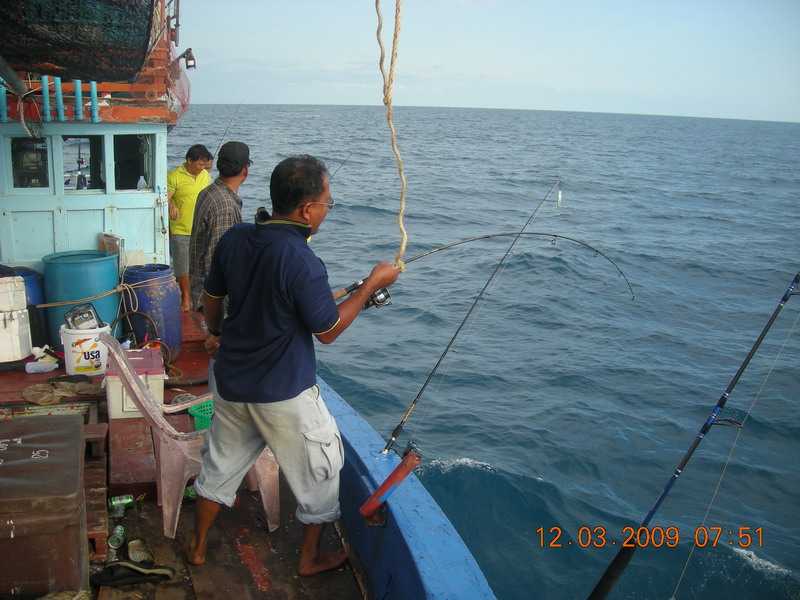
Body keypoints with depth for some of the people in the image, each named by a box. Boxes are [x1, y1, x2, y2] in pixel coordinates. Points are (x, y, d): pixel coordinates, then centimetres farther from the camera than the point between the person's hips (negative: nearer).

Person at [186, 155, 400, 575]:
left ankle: (198, 546, 42)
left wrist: (216, 334, 31)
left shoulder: (235, 238, -5)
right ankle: (310, 558, 32)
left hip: (231, 383, 7)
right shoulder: (303, 263, -26)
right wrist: (371, 284, -6)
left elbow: (212, 296, 11)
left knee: (220, 464, 25)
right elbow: (328, 331, -14)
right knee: (319, 470, 16)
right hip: (283, 394, -6)